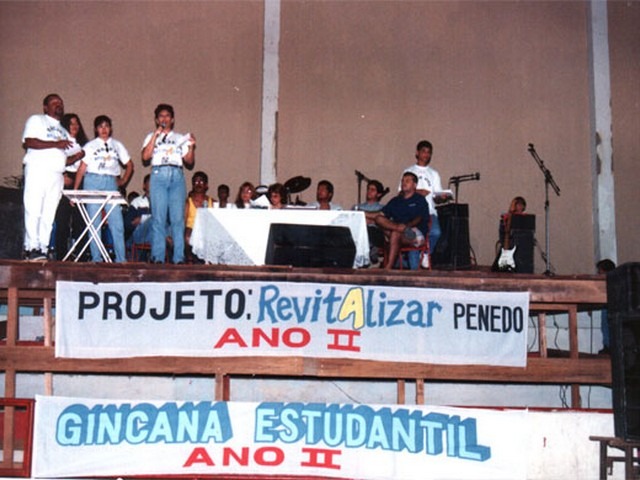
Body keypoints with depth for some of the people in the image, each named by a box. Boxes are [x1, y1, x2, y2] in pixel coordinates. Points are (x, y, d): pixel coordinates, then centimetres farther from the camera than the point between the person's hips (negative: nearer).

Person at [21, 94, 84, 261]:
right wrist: (55, 144, -13)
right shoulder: (36, 120, 8)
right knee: (33, 211, -10)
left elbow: (79, 152, 24)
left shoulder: (63, 131, 27)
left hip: (56, 175, 6)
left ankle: (42, 248, -1)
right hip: (37, 171, -6)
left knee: (49, 214, 0)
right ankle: (31, 248, -11)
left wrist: (65, 161, 5)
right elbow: (28, 142, -8)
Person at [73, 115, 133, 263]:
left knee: (117, 221, -6)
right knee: (94, 222, -3)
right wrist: (75, 190, -4)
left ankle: (121, 259, -5)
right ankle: (96, 258, 0)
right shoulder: (90, 146, 9)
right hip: (93, 181, -1)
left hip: (111, 183, 1)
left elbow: (129, 165, 22)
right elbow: (82, 168, 3)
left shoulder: (117, 145, 16)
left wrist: (123, 181, 9)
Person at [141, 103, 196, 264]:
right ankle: (157, 257, -4)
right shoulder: (151, 137, 18)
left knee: (178, 218, -6)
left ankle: (179, 257, -5)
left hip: (177, 176, 1)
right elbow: (145, 157, -2)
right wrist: (156, 135, -3)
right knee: (158, 218, -6)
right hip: (158, 176, -1)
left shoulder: (180, 138, 22)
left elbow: (189, 163, 14)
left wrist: (191, 146, -1)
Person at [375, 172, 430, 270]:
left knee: (395, 234, -36)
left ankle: (388, 267, -43)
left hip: (417, 234, -4)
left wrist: (408, 225, -23)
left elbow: (420, 219, -4)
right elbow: (381, 215, 14)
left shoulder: (420, 200, 12)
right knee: (379, 219, -20)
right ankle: (404, 230, -39)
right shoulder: (395, 201, 25)